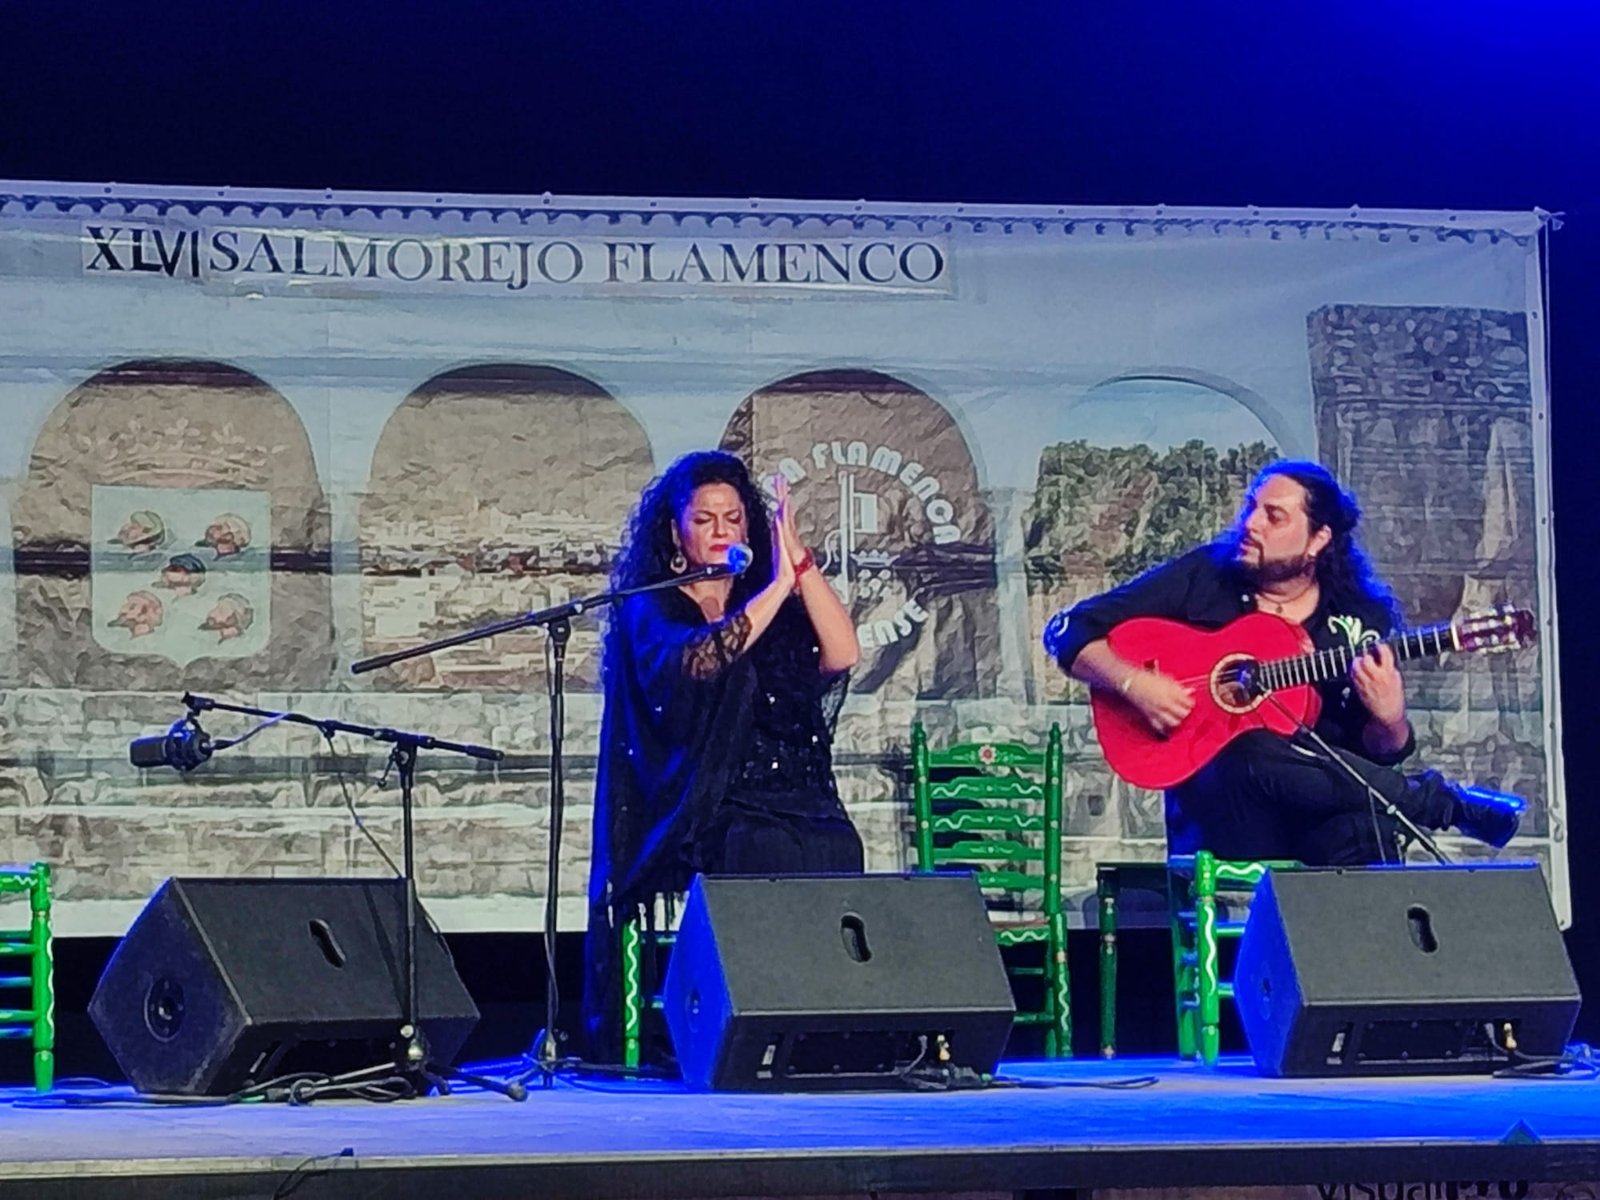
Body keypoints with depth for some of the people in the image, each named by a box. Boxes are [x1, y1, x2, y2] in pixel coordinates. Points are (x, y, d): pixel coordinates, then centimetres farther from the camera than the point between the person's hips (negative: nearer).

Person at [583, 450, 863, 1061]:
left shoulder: (779, 607, 19)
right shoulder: (650, 610, 8)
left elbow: (842, 655, 0)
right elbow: (701, 660, -14)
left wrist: (798, 559, -6)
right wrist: (779, 585, -14)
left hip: (797, 804, 4)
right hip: (703, 820, -3)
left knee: (835, 850, -28)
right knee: (765, 854, -33)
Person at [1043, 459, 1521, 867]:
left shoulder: (1361, 619, 9)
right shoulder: (1201, 579, 5)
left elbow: (1379, 756, 10)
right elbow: (1069, 630, 4)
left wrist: (1389, 719, -13)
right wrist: (1134, 684, -14)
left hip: (1321, 813, -1)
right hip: (1218, 805, 2)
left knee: (1366, 828, -39)